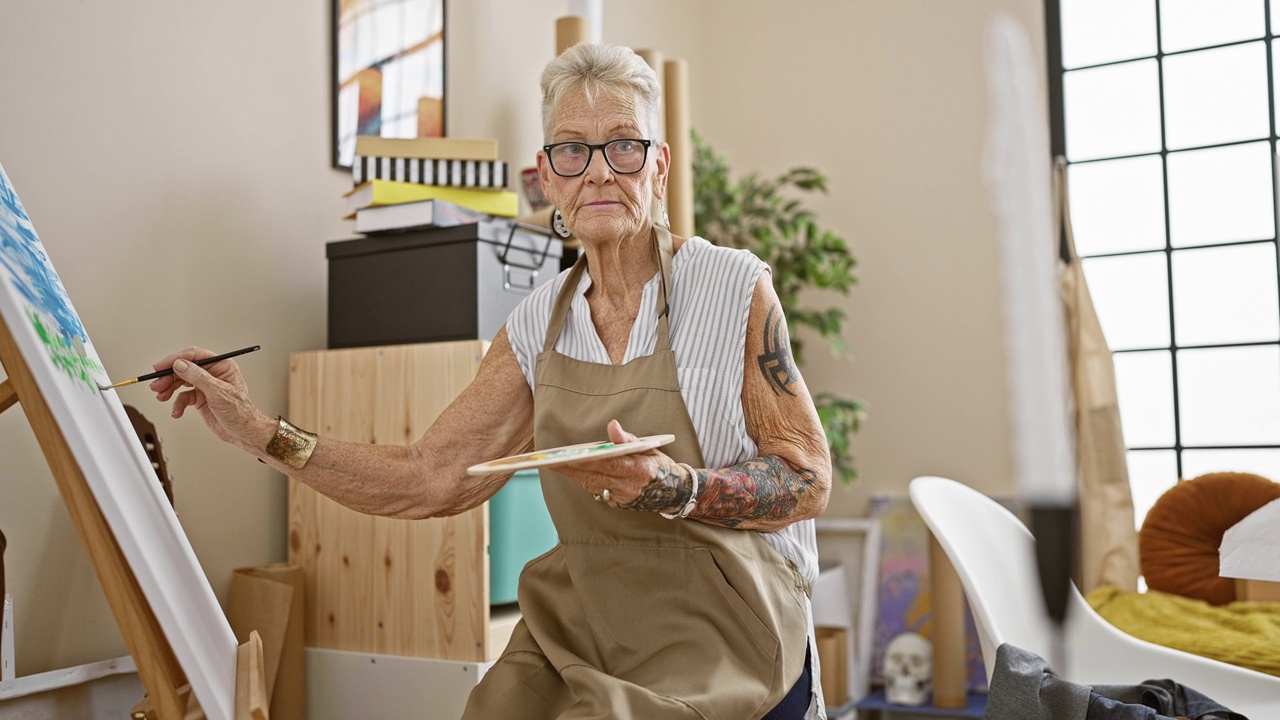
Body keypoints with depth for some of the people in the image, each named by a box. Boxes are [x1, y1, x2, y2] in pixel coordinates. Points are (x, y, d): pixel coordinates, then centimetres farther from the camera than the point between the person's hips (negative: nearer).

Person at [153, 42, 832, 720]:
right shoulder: (537, 325, 5)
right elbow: (432, 479, 3)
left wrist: (670, 487, -25)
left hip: (723, 620, -3)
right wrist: (260, 432, -1)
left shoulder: (735, 288, -8)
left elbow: (807, 481, -7)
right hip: (579, 611, 4)